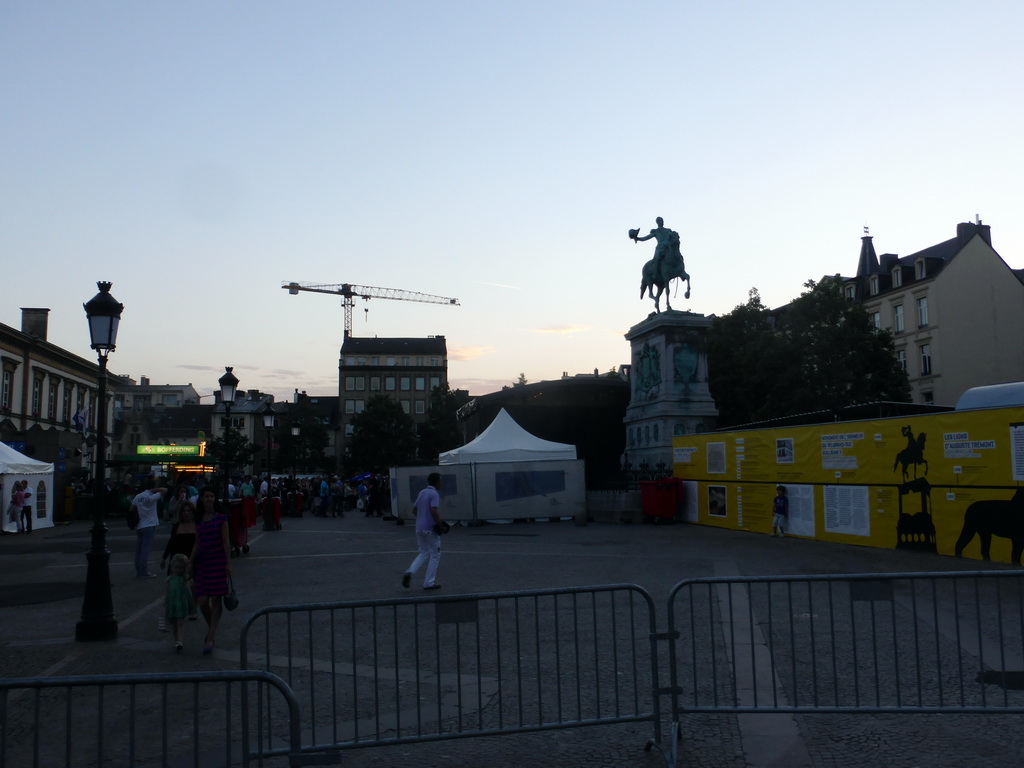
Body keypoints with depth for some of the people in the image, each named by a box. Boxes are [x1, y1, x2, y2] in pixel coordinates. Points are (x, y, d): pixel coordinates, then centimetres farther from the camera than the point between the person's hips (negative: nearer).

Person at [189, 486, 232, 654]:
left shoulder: (221, 518, -3)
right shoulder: (199, 520, 9)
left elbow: (226, 542, -4)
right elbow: (197, 544, 15)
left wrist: (228, 563, -8)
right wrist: (190, 563, 13)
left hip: (218, 562, -4)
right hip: (202, 563, 4)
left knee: (216, 600, -2)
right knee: (202, 601, 0)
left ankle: (210, 638, 3)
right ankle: (211, 629, 25)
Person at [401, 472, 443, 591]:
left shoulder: (422, 493, 11)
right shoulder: (434, 494, -14)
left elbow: (414, 509, 16)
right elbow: (434, 511, -25)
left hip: (419, 528, 7)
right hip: (430, 529, -7)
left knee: (423, 554, 17)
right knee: (435, 555, 7)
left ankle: (410, 572, -5)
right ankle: (429, 582, 9)